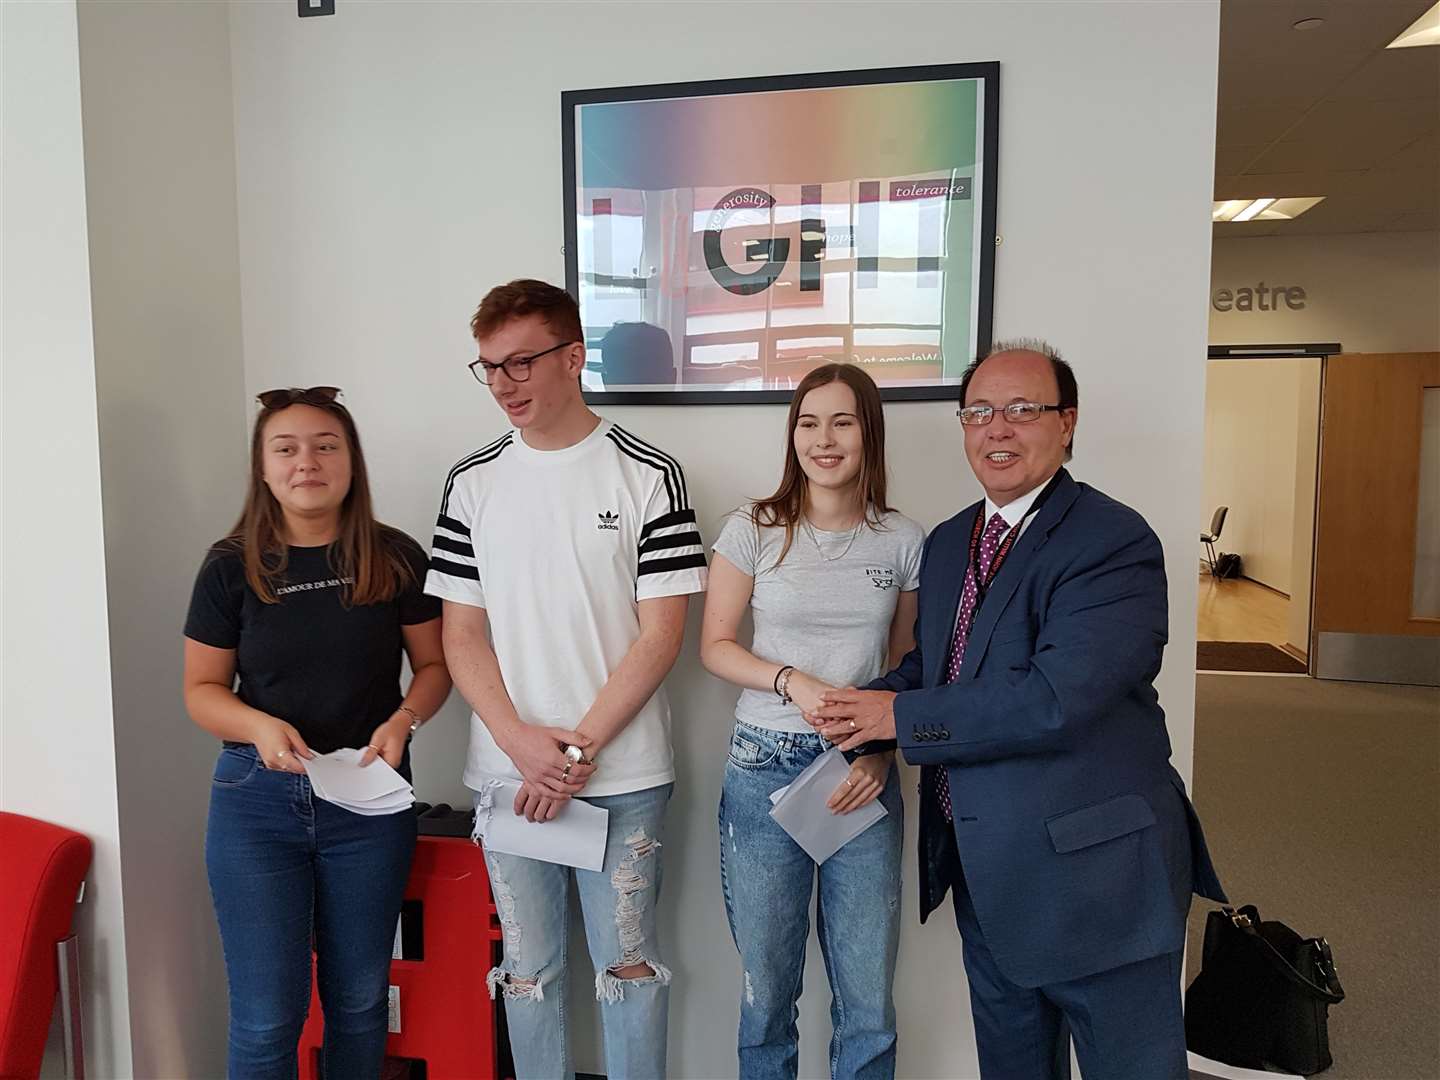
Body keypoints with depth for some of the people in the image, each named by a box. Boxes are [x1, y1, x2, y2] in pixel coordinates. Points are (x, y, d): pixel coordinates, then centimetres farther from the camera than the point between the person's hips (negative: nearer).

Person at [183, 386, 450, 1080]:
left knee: (358, 998, 16)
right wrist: (260, 725, -19)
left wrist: (404, 719, -16)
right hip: (256, 797, 0)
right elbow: (202, 689, 1)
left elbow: (434, 664, 4)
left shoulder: (395, 558, -3)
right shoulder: (231, 567, -3)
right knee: (266, 1015, 6)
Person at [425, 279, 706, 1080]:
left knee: (627, 963, 10)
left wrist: (579, 747, -12)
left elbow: (661, 633, -8)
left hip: (623, 773, -3)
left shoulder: (648, 474, -6)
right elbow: (462, 635, 4)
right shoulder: (473, 482, 4)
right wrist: (521, 742, -10)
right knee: (529, 968, 16)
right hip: (508, 770, 3)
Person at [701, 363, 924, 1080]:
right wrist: (794, 682, -14)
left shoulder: (905, 543, 2)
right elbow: (714, 645, 1)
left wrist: (882, 751, -7)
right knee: (765, 987, 12)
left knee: (867, 998, 8)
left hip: (865, 777, 1)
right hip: (765, 770, -1)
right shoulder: (754, 531, -2)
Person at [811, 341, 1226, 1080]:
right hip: (985, 874, 8)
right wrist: (864, 704, -6)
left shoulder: (1113, 542, -18)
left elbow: (1055, 698, -28)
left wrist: (900, 715, -18)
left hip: (1094, 875, -7)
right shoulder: (949, 542, 7)